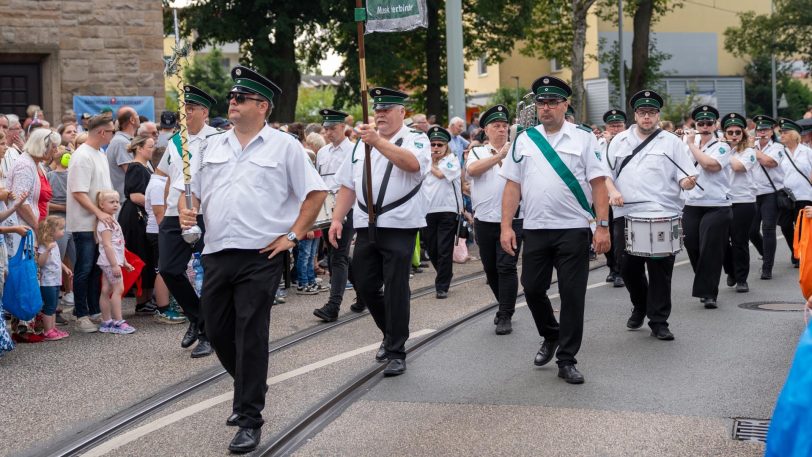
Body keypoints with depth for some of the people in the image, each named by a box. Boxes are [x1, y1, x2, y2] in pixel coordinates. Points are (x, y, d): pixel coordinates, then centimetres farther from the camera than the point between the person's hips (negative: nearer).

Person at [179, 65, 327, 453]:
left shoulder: (283, 146, 1)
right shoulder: (212, 146, 15)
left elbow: (315, 192, 2)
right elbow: (194, 191, 21)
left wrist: (293, 235, -4)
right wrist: (186, 212, 0)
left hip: (260, 256, -5)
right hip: (216, 254, 5)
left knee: (251, 337, -5)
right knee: (217, 332, 10)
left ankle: (249, 421, 2)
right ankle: (246, 392, 36)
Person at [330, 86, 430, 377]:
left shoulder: (416, 140, 0)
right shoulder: (362, 144, 18)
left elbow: (412, 163, -25)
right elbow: (348, 185, 19)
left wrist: (378, 141, -32)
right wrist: (337, 219, 9)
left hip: (399, 227, -6)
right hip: (366, 227, 6)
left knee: (396, 290, -4)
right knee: (365, 286, 9)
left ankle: (396, 352, 6)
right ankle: (391, 334, 32)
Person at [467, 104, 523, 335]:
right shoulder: (477, 152, 9)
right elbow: (472, 169, -13)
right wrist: (499, 156, -23)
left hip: (512, 219, -3)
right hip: (484, 220, 3)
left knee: (507, 268, -9)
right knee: (491, 268, 13)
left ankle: (505, 316, -3)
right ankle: (505, 306, 32)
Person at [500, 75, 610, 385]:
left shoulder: (583, 138, 0)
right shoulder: (524, 140, 8)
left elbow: (598, 184, -3)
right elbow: (513, 185, 7)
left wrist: (603, 226, -10)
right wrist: (506, 226, 0)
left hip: (574, 230, -3)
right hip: (535, 229, 3)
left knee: (572, 295, 0)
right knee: (532, 289, 8)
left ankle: (567, 360, 10)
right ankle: (551, 336, 35)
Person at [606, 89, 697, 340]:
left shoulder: (672, 142, 5)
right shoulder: (619, 141, 12)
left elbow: (686, 178, 1)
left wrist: (687, 182, -22)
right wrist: (612, 191, -6)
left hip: (663, 216, -2)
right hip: (626, 214, 2)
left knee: (660, 270, -1)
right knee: (628, 267, 7)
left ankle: (659, 321, 7)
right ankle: (639, 307, 32)